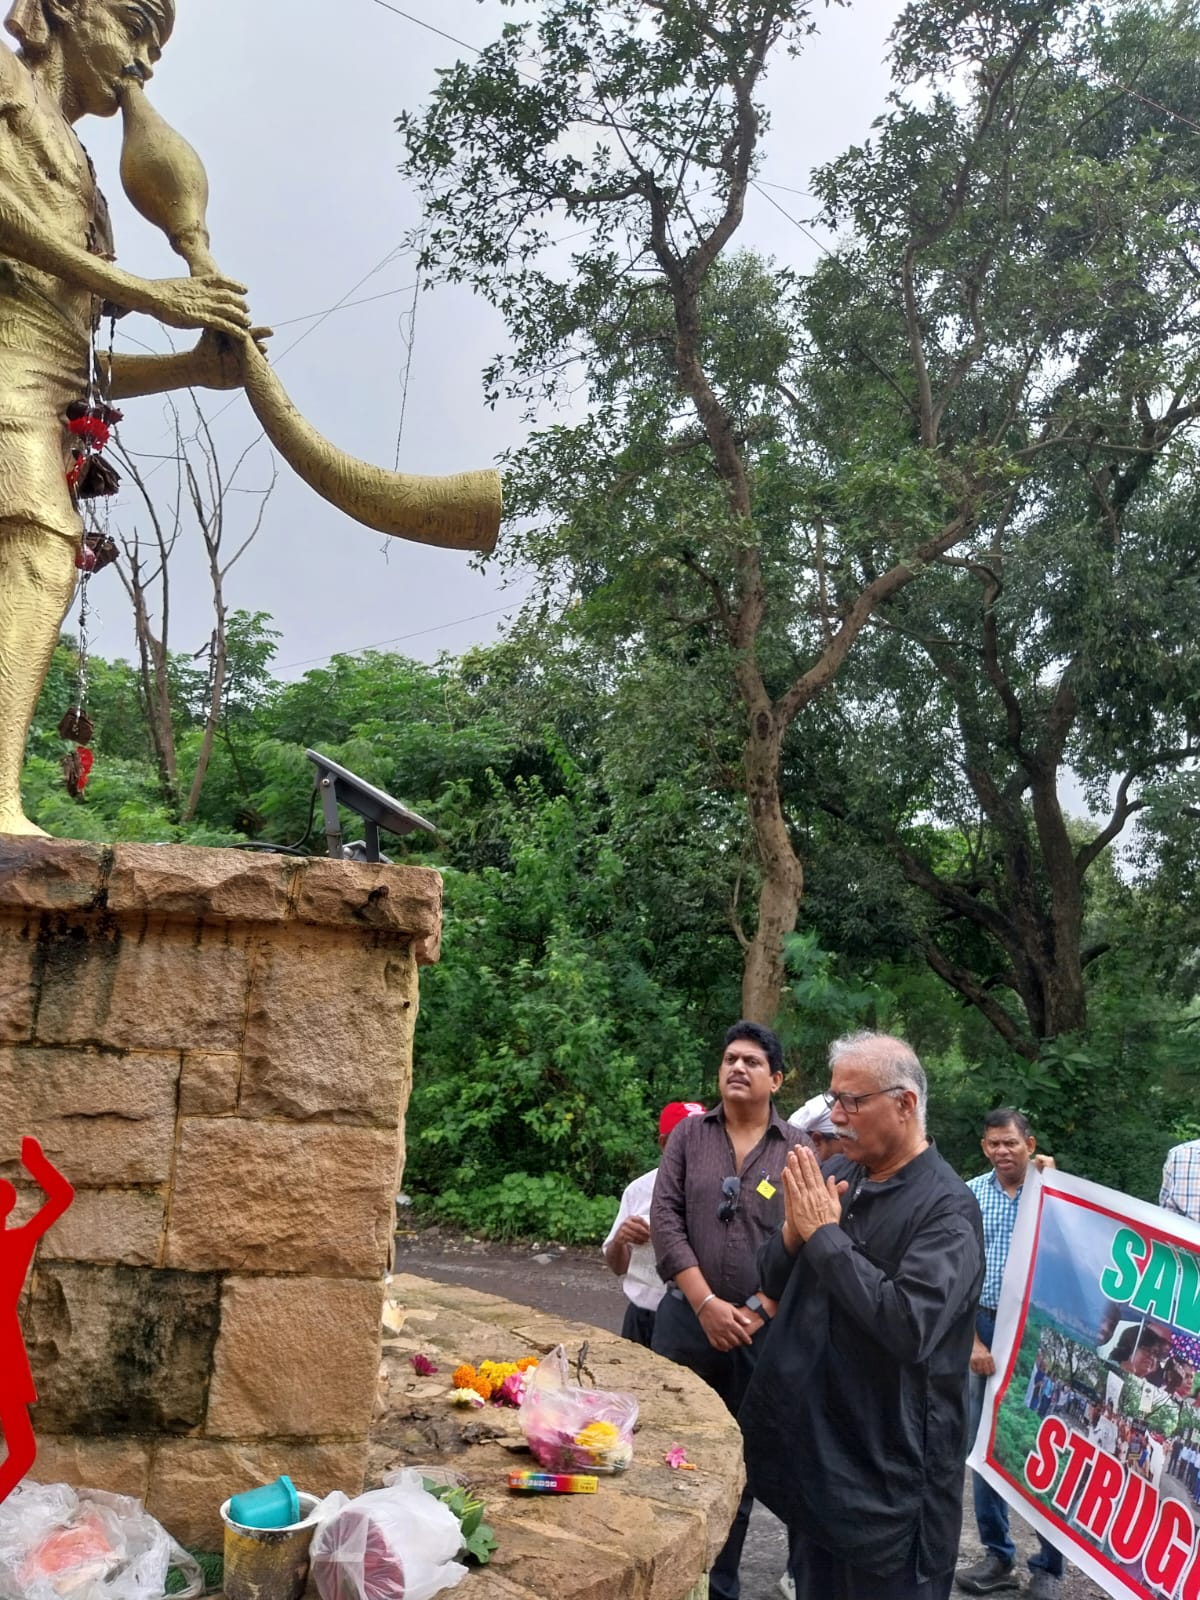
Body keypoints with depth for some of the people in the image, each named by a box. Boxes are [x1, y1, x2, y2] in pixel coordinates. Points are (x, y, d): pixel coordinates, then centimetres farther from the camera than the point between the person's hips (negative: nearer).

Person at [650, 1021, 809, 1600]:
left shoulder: (798, 1149, 0)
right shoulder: (688, 1135, 4)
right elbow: (665, 1218, -4)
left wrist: (757, 1311, -11)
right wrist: (706, 1303, -12)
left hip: (764, 1330, 0)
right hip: (687, 1320, 1)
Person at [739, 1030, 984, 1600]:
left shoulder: (946, 1207, -18)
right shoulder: (832, 1177, 3)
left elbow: (909, 1327, -31)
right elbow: (773, 1282, 9)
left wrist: (825, 1233, -24)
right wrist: (794, 1229, -13)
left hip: (889, 1464, -6)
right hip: (812, 1443, 7)